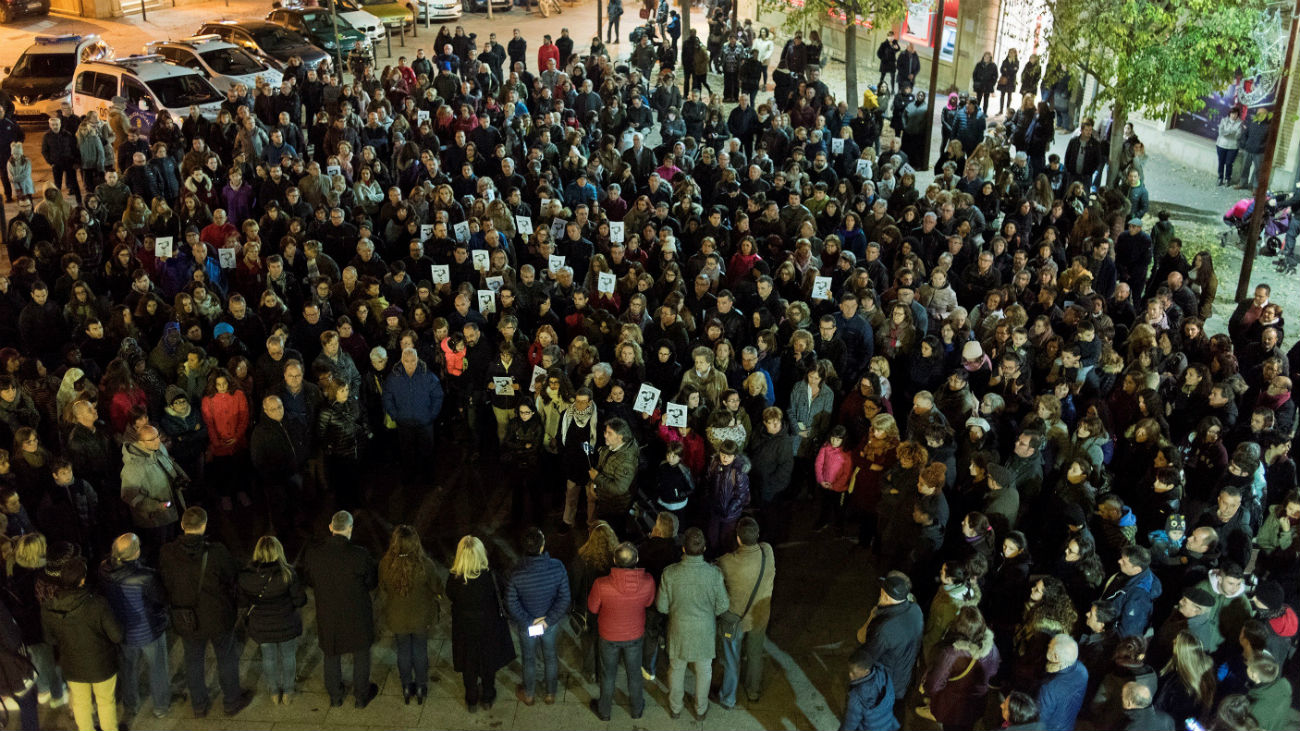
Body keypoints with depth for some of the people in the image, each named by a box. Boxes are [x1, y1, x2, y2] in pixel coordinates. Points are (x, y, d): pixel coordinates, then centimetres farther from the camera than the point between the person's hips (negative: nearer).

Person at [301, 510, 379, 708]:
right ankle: (361, 697, 35)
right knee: (361, 654, 20)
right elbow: (372, 584, -12)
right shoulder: (361, 555, -25)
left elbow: (309, 580, -1)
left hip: (327, 614, 2)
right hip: (356, 614, -2)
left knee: (331, 654, 24)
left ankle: (335, 697, 41)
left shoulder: (313, 552, -16)